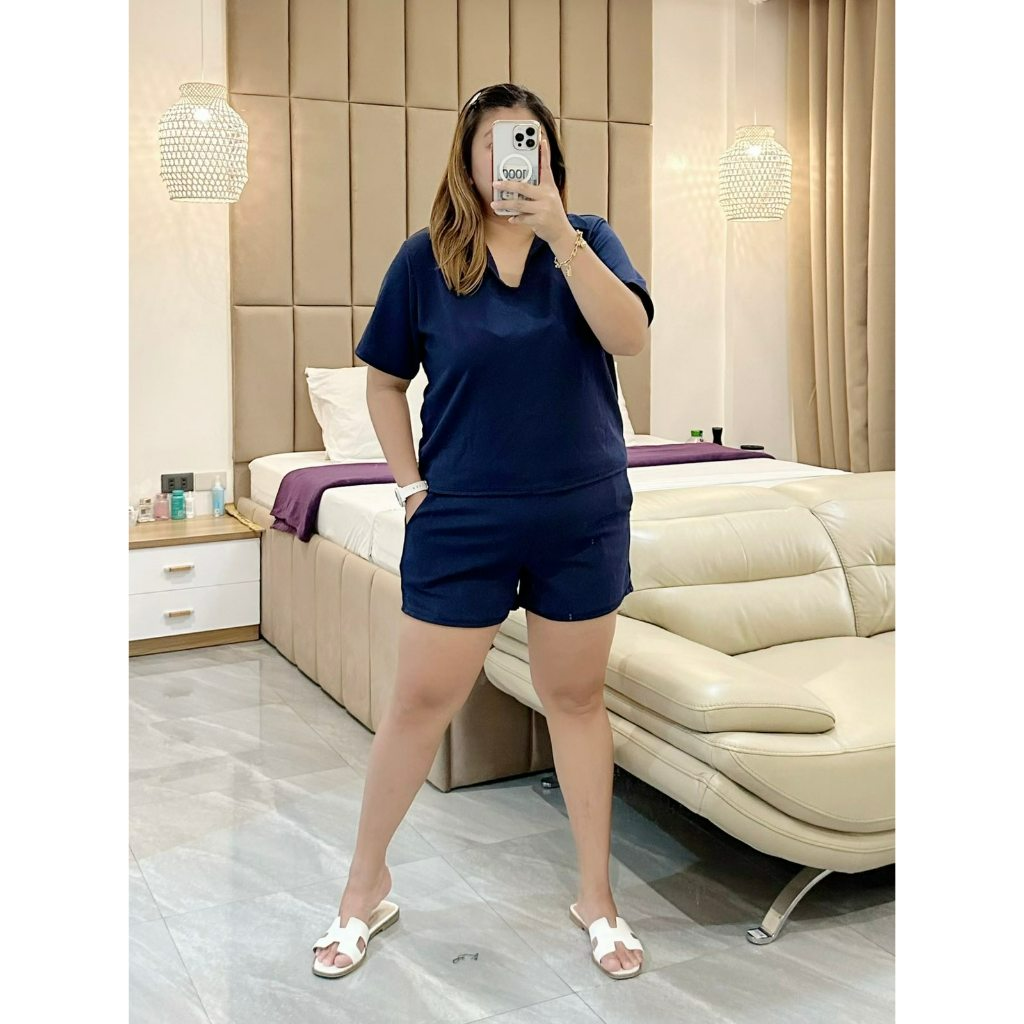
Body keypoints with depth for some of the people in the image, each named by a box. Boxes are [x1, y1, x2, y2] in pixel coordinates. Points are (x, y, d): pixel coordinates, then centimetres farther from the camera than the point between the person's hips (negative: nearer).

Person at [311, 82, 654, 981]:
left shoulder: (587, 239, 1)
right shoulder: (428, 256, -1)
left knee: (576, 699, 12)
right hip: (462, 520, 0)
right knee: (422, 702, 7)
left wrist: (558, 231, -24)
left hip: (583, 518, 1)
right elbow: (385, 379, 7)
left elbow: (630, 336, -17)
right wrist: (409, 482, 0)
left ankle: (597, 895, 29)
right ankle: (367, 884, 29)